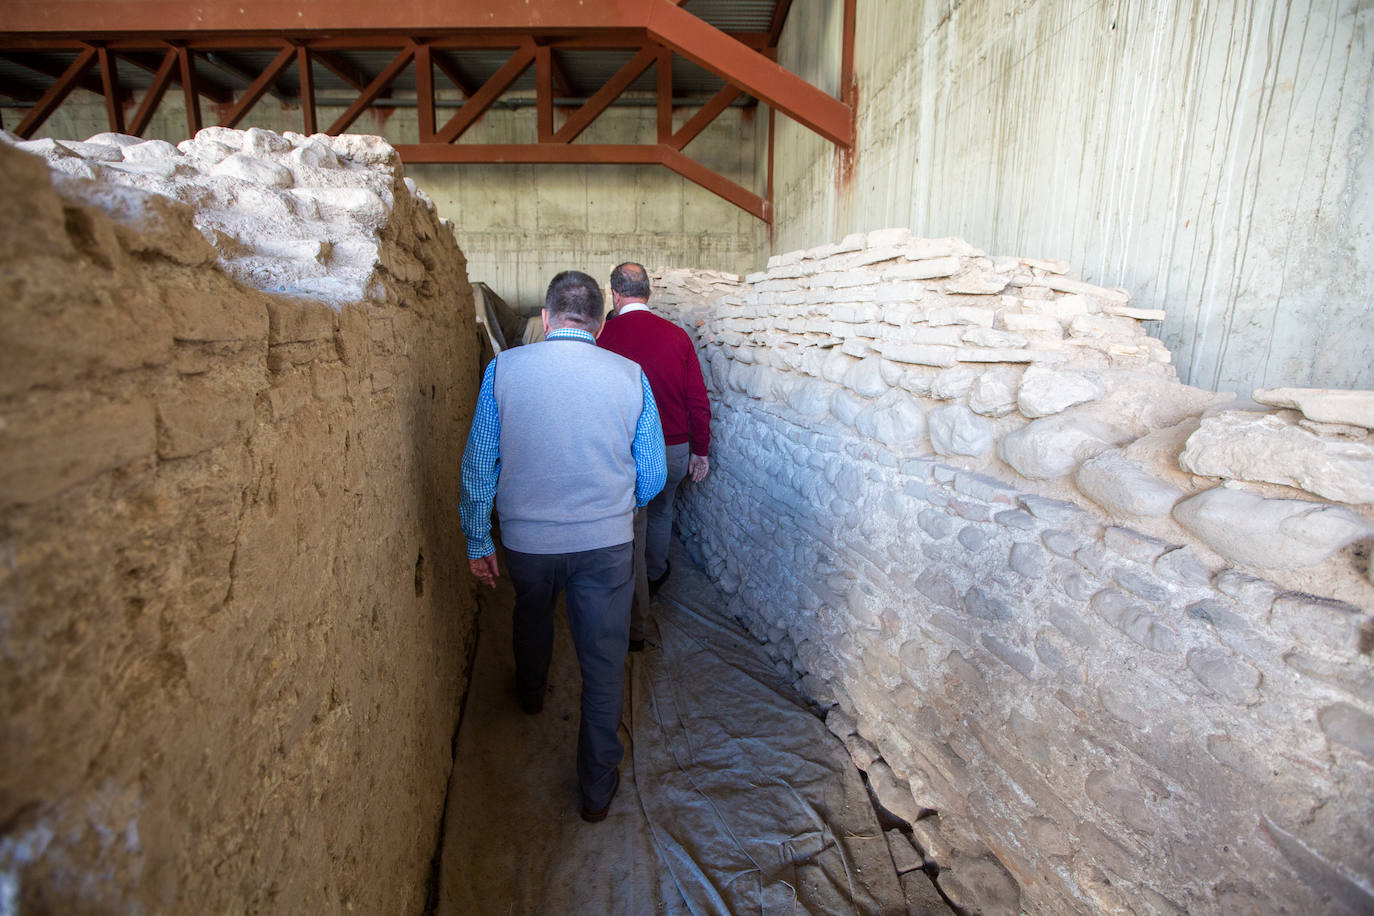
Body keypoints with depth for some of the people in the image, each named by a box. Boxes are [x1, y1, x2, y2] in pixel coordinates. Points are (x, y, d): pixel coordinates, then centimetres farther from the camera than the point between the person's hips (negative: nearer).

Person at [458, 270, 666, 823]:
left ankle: (531, 693, 60)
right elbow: (652, 475, -2)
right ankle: (598, 786, 24)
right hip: (606, 542, -1)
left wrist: (478, 541, 9)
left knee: (532, 616, 31)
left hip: (527, 538, 2)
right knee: (603, 659, 12)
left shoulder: (503, 369, -7)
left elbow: (478, 467, -3)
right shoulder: (630, 375, -7)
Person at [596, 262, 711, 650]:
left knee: (631, 533, 9)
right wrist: (700, 451, 10)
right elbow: (699, 400, -1)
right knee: (661, 511, 28)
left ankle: (635, 628, 19)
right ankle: (656, 574, 53)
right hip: (675, 450, 3)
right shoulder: (677, 335, -3)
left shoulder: (604, 337, -12)